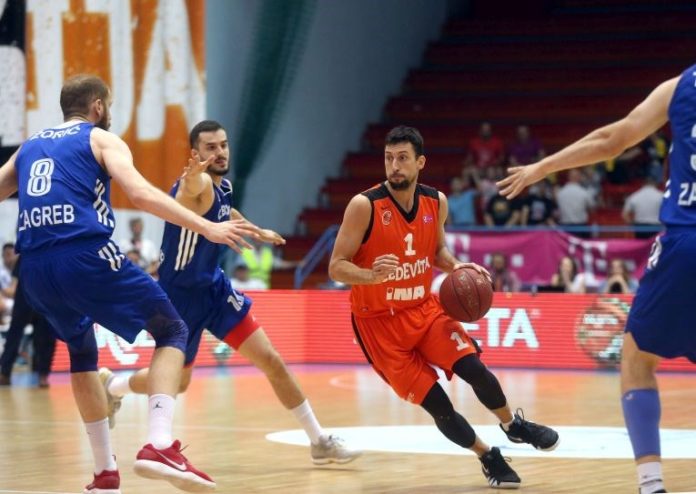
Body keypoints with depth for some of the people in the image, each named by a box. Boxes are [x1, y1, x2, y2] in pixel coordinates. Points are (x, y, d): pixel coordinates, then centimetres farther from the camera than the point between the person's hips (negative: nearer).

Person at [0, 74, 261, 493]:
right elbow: (141, 193, -6)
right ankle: (159, 446, -15)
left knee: (82, 352, 28)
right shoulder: (101, 139, 10)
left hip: (34, 269, 6)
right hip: (86, 255, -6)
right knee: (172, 332, 5)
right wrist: (206, 227, -10)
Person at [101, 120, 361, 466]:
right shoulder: (199, 183, -25)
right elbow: (189, 190, -54)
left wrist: (258, 231, 40)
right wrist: (193, 175, -77)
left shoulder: (224, 186, 1)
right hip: (180, 293, -7)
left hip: (214, 286, 7)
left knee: (271, 361, -1)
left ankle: (319, 442, 6)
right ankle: (111, 386, 40)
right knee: (177, 381, 10)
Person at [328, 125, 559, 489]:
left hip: (424, 309, 4)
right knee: (436, 403, -7)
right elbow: (336, 267, -17)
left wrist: (457, 267, -5)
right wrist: (373, 275, -36)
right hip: (379, 323, -4)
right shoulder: (364, 206, -19)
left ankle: (514, 426, 15)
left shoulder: (436, 202, -3)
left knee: (473, 368, -15)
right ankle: (490, 459, 15)